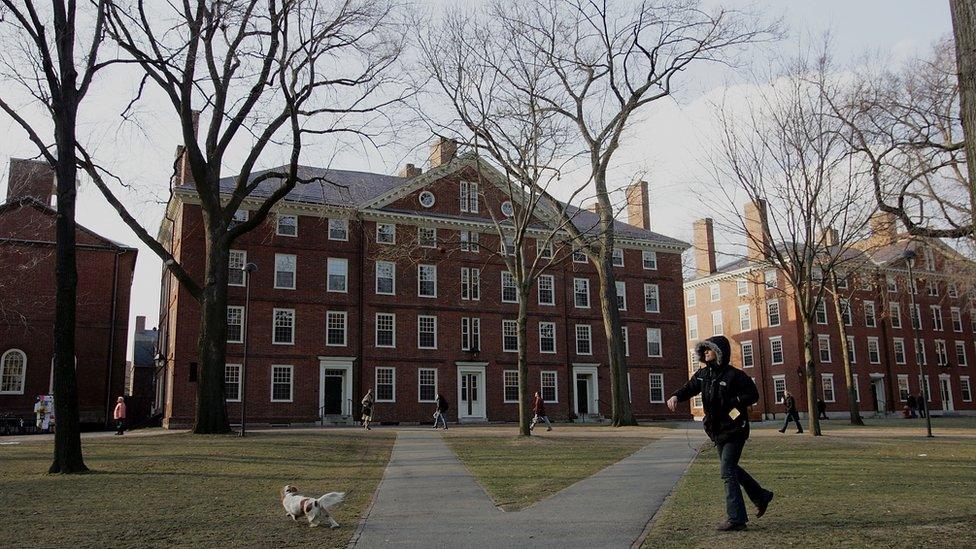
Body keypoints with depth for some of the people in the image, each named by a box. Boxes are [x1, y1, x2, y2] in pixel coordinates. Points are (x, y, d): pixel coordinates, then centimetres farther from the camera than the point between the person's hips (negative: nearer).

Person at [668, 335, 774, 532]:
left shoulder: (734, 375, -15)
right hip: (717, 431, 8)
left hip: (734, 430, -8)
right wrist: (676, 396, -15)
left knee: (728, 472, -10)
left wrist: (731, 402, -23)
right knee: (731, 469, 20)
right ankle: (761, 497, 38)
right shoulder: (703, 374, 6)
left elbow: (753, 395, -13)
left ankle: (736, 519, -4)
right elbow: (689, 388, 6)